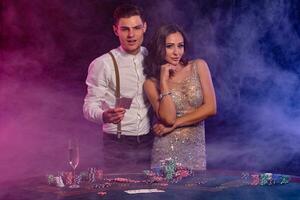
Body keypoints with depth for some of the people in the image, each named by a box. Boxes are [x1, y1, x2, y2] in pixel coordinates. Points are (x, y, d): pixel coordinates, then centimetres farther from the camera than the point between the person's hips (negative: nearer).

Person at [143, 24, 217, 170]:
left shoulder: (198, 66, 1)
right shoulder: (151, 83, -1)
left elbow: (211, 108, -6)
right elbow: (168, 118, -14)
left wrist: (175, 124, -8)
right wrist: (164, 81, -13)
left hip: (196, 148, 2)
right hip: (167, 149, -1)